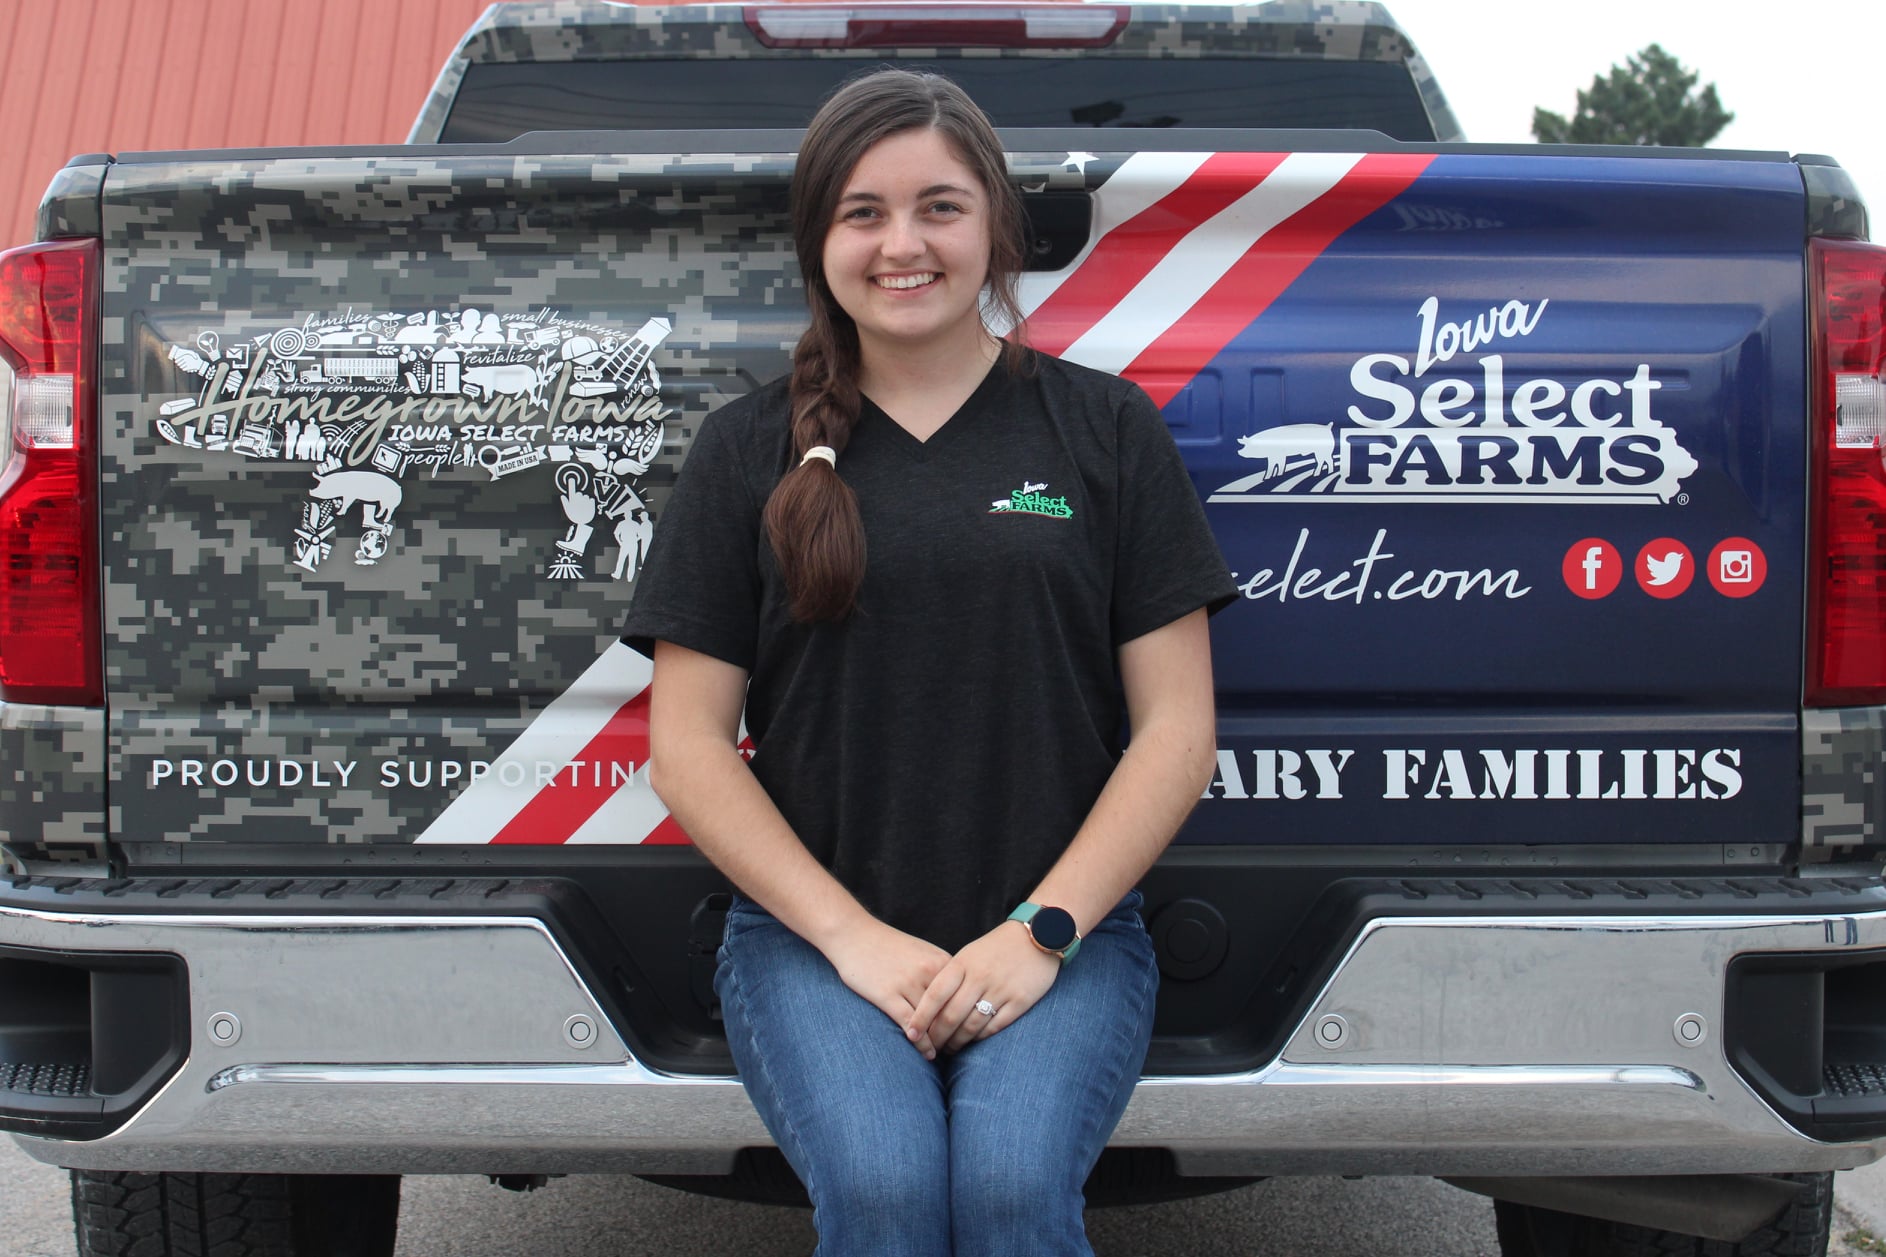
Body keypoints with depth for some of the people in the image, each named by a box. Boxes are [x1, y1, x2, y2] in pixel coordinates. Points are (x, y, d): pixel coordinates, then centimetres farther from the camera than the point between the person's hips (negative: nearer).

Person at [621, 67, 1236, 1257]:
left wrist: (1042, 931, -8)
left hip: (1061, 933, 0)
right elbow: (689, 745, 5)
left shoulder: (1107, 429, 8)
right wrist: (850, 937, -7)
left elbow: (1177, 726, 4)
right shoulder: (749, 451, 9)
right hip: (812, 933, 1)